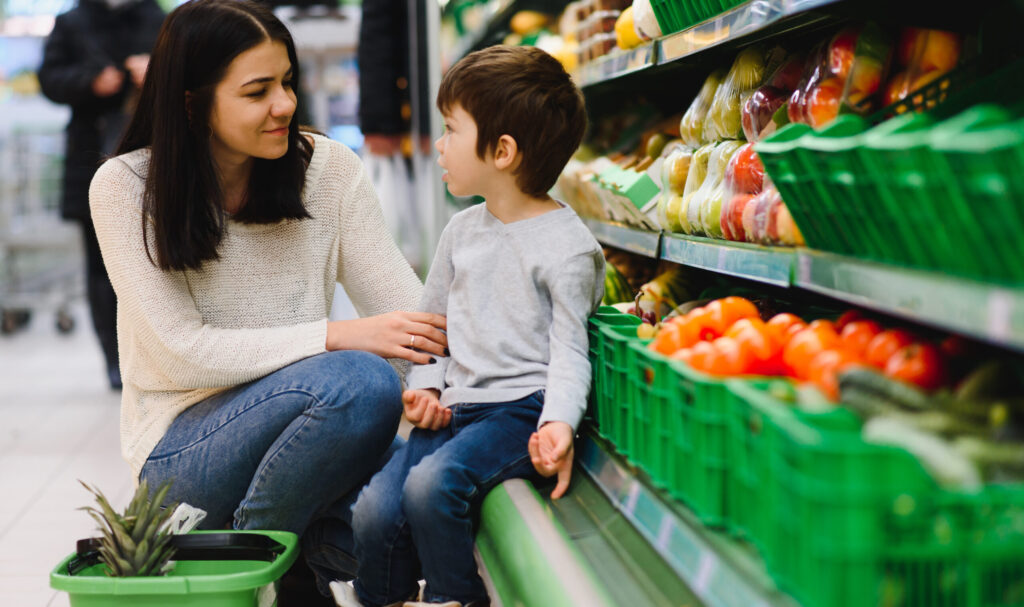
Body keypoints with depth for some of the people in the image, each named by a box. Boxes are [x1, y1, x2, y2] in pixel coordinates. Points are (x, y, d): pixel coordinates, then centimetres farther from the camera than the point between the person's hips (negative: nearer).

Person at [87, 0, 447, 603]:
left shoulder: (328, 167, -1)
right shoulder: (124, 187, -9)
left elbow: (403, 300, -5)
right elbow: (181, 352, -16)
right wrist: (338, 336, -26)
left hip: (288, 428, 3)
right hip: (181, 447, -3)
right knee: (359, 380, -31)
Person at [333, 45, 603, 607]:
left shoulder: (566, 245, -7)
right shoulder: (461, 231, 14)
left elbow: (568, 348, -8)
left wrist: (559, 422, -24)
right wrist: (426, 385, 4)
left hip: (522, 408, -6)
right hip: (455, 407, 6)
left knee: (431, 485, -29)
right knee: (374, 510, -12)